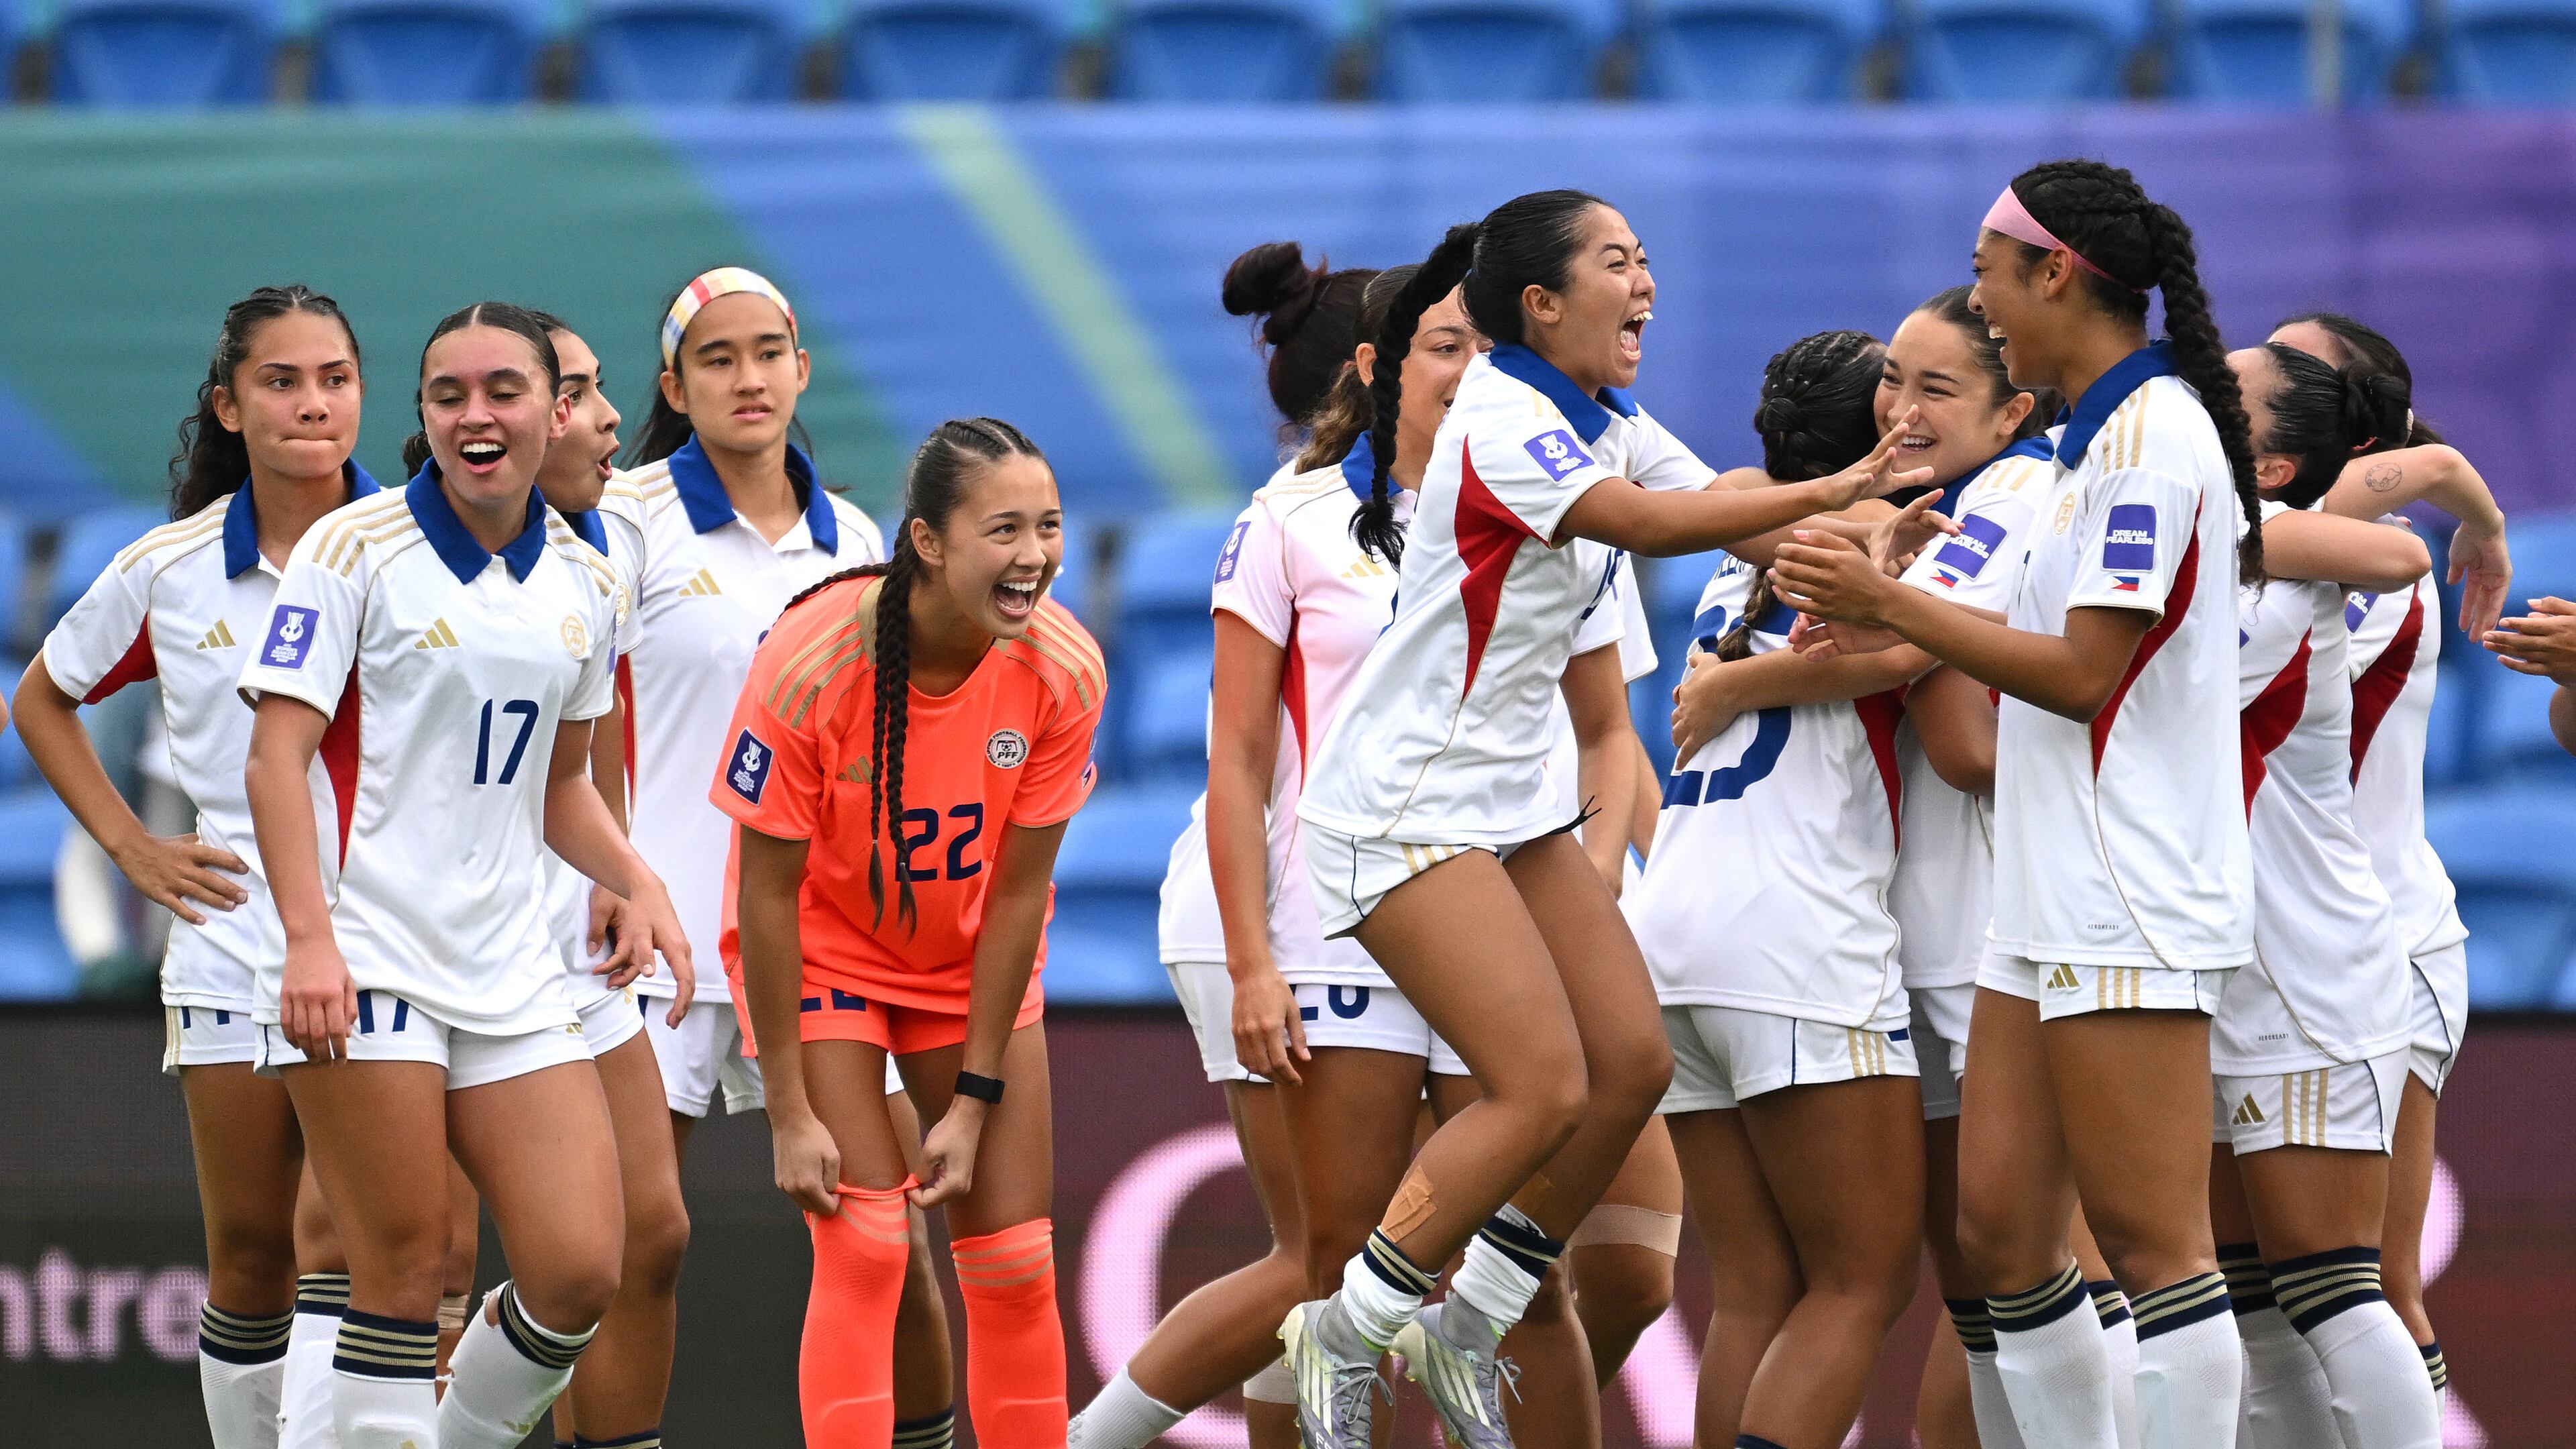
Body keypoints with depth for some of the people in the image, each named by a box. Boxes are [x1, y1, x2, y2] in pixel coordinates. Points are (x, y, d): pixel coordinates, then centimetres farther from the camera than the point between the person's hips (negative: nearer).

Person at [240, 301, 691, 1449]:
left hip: (510, 971, 5)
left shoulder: (585, 586, 12)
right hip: (365, 961, -5)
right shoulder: (354, 550, -4)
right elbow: (277, 757, -9)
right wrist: (309, 939, -21)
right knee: (403, 1272, -8)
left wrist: (635, 884, 6)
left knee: (578, 1273, -4)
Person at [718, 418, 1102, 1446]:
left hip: (972, 962, 3)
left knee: (1015, 1264, 1)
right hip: (824, 949, -3)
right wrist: (791, 1112, -19)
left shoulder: (1062, 669, -20)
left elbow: (1018, 889, -12)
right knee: (864, 1251, -15)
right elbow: (769, 891, -21)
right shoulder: (811, 663, -30)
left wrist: (974, 1102, -11)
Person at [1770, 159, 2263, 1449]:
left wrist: (1890, 605, -10)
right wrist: (1890, 624, 18)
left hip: (2129, 907, -10)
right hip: (2054, 899, 10)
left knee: (2148, 1241, -9)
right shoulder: (2107, 434, 17)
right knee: (2001, 1231, 7)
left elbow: (2084, 673, -16)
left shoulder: (2150, 431, -13)